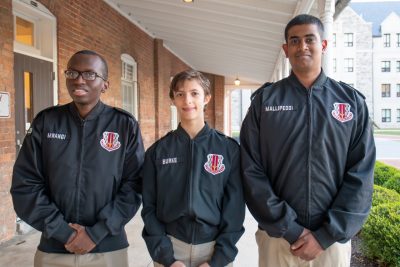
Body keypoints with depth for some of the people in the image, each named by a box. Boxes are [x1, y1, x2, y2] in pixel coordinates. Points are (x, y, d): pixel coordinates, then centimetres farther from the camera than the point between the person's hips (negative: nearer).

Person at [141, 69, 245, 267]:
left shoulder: (229, 148, -5)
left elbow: (235, 206, -5)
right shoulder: (158, 151, -2)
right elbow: (149, 208, -2)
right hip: (169, 248, 1)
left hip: (215, 249, 0)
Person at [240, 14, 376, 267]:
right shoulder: (265, 100, -3)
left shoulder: (352, 101, 1)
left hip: (333, 239, 1)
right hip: (277, 236, -1)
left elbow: (361, 174, -3)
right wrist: (289, 229, -12)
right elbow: (251, 170, -8)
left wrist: (326, 235, -10)